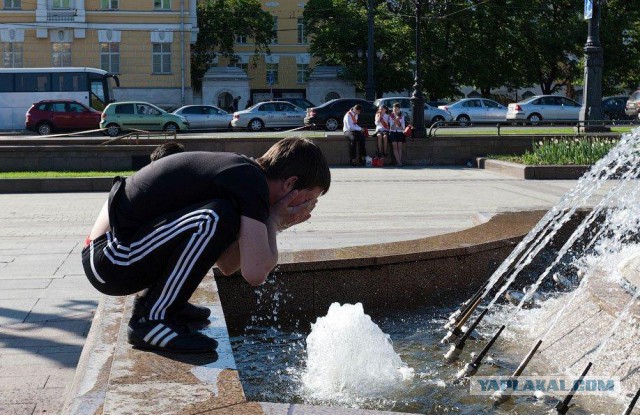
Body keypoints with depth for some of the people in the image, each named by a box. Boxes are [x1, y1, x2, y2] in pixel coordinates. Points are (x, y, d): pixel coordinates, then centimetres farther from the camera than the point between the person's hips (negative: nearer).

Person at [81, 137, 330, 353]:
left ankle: (154, 300, 15)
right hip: (112, 262, -10)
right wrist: (273, 221, -6)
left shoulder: (238, 170, 14)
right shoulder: (252, 182, -16)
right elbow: (255, 273, -22)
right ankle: (150, 321, -15)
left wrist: (275, 224, 7)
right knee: (214, 219, -25)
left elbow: (226, 265, 16)